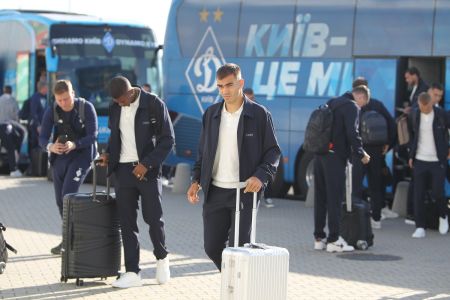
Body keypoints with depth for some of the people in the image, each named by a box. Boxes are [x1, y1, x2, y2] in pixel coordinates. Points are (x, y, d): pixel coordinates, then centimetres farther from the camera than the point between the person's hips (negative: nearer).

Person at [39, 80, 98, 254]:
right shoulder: (51, 111, -7)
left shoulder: (86, 108, -15)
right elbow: (43, 138, -11)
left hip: (81, 155, -4)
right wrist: (50, 147, -35)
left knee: (68, 195, -19)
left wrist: (74, 145, -35)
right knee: (60, 200, 8)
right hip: (60, 157, 5)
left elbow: (93, 135, -17)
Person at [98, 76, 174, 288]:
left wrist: (147, 164, -15)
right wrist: (109, 154, 1)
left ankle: (161, 258, 23)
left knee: (153, 218, -4)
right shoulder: (115, 109, 6)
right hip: (123, 170, 4)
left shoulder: (154, 104, -9)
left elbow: (168, 139, -9)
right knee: (127, 222, 2)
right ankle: (132, 272, 6)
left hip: (147, 170, -4)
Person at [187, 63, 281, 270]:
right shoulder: (211, 114, 9)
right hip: (215, 192, 4)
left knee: (238, 248, -5)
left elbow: (273, 151, -3)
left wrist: (261, 176, -19)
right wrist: (196, 180, 7)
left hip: (245, 192, -4)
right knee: (212, 247, 6)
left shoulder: (259, 114, -4)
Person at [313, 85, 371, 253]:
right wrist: (360, 154, -4)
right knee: (335, 197, -4)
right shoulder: (352, 107, -8)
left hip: (320, 154, 8)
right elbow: (352, 133, -17)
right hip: (335, 156, -8)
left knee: (320, 197, 11)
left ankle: (319, 238, 16)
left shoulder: (332, 103, 19)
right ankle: (333, 240, -4)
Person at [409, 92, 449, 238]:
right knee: (418, 195, -1)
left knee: (437, 192, -3)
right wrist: (411, 156, 7)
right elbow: (414, 135, 10)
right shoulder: (416, 115, 3)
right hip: (420, 160, 3)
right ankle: (420, 227, 5)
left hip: (437, 160, -3)